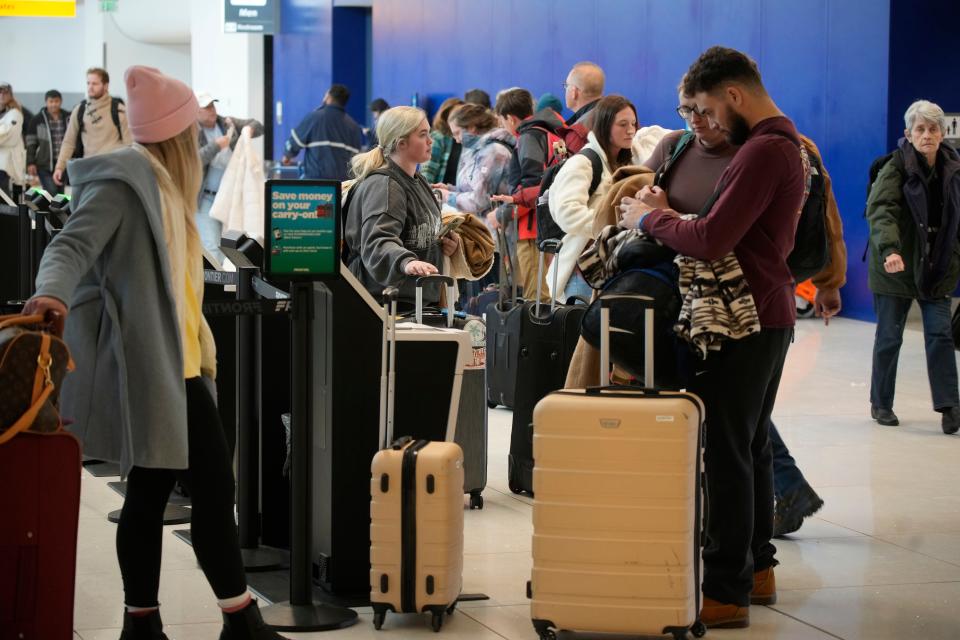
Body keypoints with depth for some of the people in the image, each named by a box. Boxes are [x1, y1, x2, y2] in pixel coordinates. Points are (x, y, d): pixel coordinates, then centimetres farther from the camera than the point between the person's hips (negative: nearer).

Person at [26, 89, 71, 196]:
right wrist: (31, 163, -6)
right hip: (45, 165, -3)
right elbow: (31, 143, 0)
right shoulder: (37, 120, 0)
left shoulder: (68, 118, 6)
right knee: (51, 194, -12)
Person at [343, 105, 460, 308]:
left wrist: (447, 242, 10)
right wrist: (406, 261, -50)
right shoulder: (383, 186, -16)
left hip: (422, 299, 9)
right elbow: (377, 242, -31)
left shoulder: (417, 182, 15)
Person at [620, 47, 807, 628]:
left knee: (728, 453, -6)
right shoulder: (785, 143, 14)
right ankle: (757, 567, 28)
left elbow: (710, 242, -26)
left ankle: (727, 592, -2)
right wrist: (670, 213, 1)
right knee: (752, 446, 18)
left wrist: (650, 218, -11)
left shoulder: (763, 151, -20)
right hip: (771, 315, 10)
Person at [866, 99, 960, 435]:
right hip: (896, 267, -3)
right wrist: (889, 248, -43)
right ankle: (881, 404, 18)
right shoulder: (896, 168, -12)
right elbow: (880, 209, -27)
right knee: (889, 337, 5)